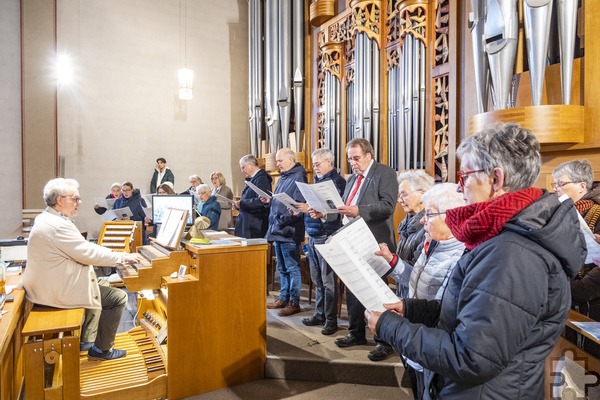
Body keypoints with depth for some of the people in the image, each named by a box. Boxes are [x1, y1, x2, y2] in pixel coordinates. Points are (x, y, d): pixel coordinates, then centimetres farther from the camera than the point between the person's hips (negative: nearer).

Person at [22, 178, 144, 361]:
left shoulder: (48, 219, 8)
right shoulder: (58, 226, -26)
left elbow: (81, 249, 13)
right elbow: (90, 254, -23)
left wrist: (113, 253, 9)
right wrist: (123, 257, -12)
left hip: (49, 284, 11)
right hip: (58, 291, -11)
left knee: (103, 285, 24)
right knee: (118, 297, -4)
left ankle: (86, 339, 29)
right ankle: (102, 348, 12)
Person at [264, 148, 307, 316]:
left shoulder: (298, 176, -11)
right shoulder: (282, 178, 17)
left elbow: (300, 204, -19)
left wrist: (294, 212, -37)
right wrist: (269, 201, 4)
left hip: (288, 231, -10)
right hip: (277, 230, 10)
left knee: (292, 268, 0)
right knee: (282, 268, 17)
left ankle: (294, 302, 10)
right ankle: (283, 298, 28)